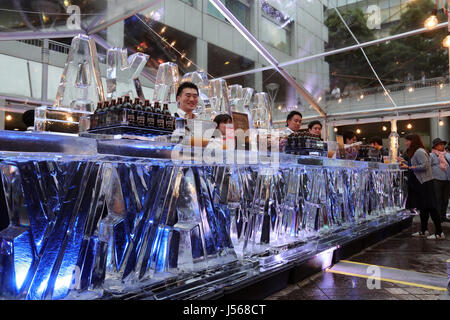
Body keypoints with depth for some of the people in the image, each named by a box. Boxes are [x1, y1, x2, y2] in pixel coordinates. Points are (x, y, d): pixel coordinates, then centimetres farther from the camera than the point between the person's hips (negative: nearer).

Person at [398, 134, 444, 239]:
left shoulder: (419, 151, -14)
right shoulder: (415, 152, 17)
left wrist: (409, 167, -19)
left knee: (430, 207, -7)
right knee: (422, 207, 14)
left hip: (425, 183, -11)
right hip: (420, 183, 11)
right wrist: (405, 162, 17)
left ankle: (439, 233, -2)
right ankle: (424, 231, 22)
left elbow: (424, 166, -23)